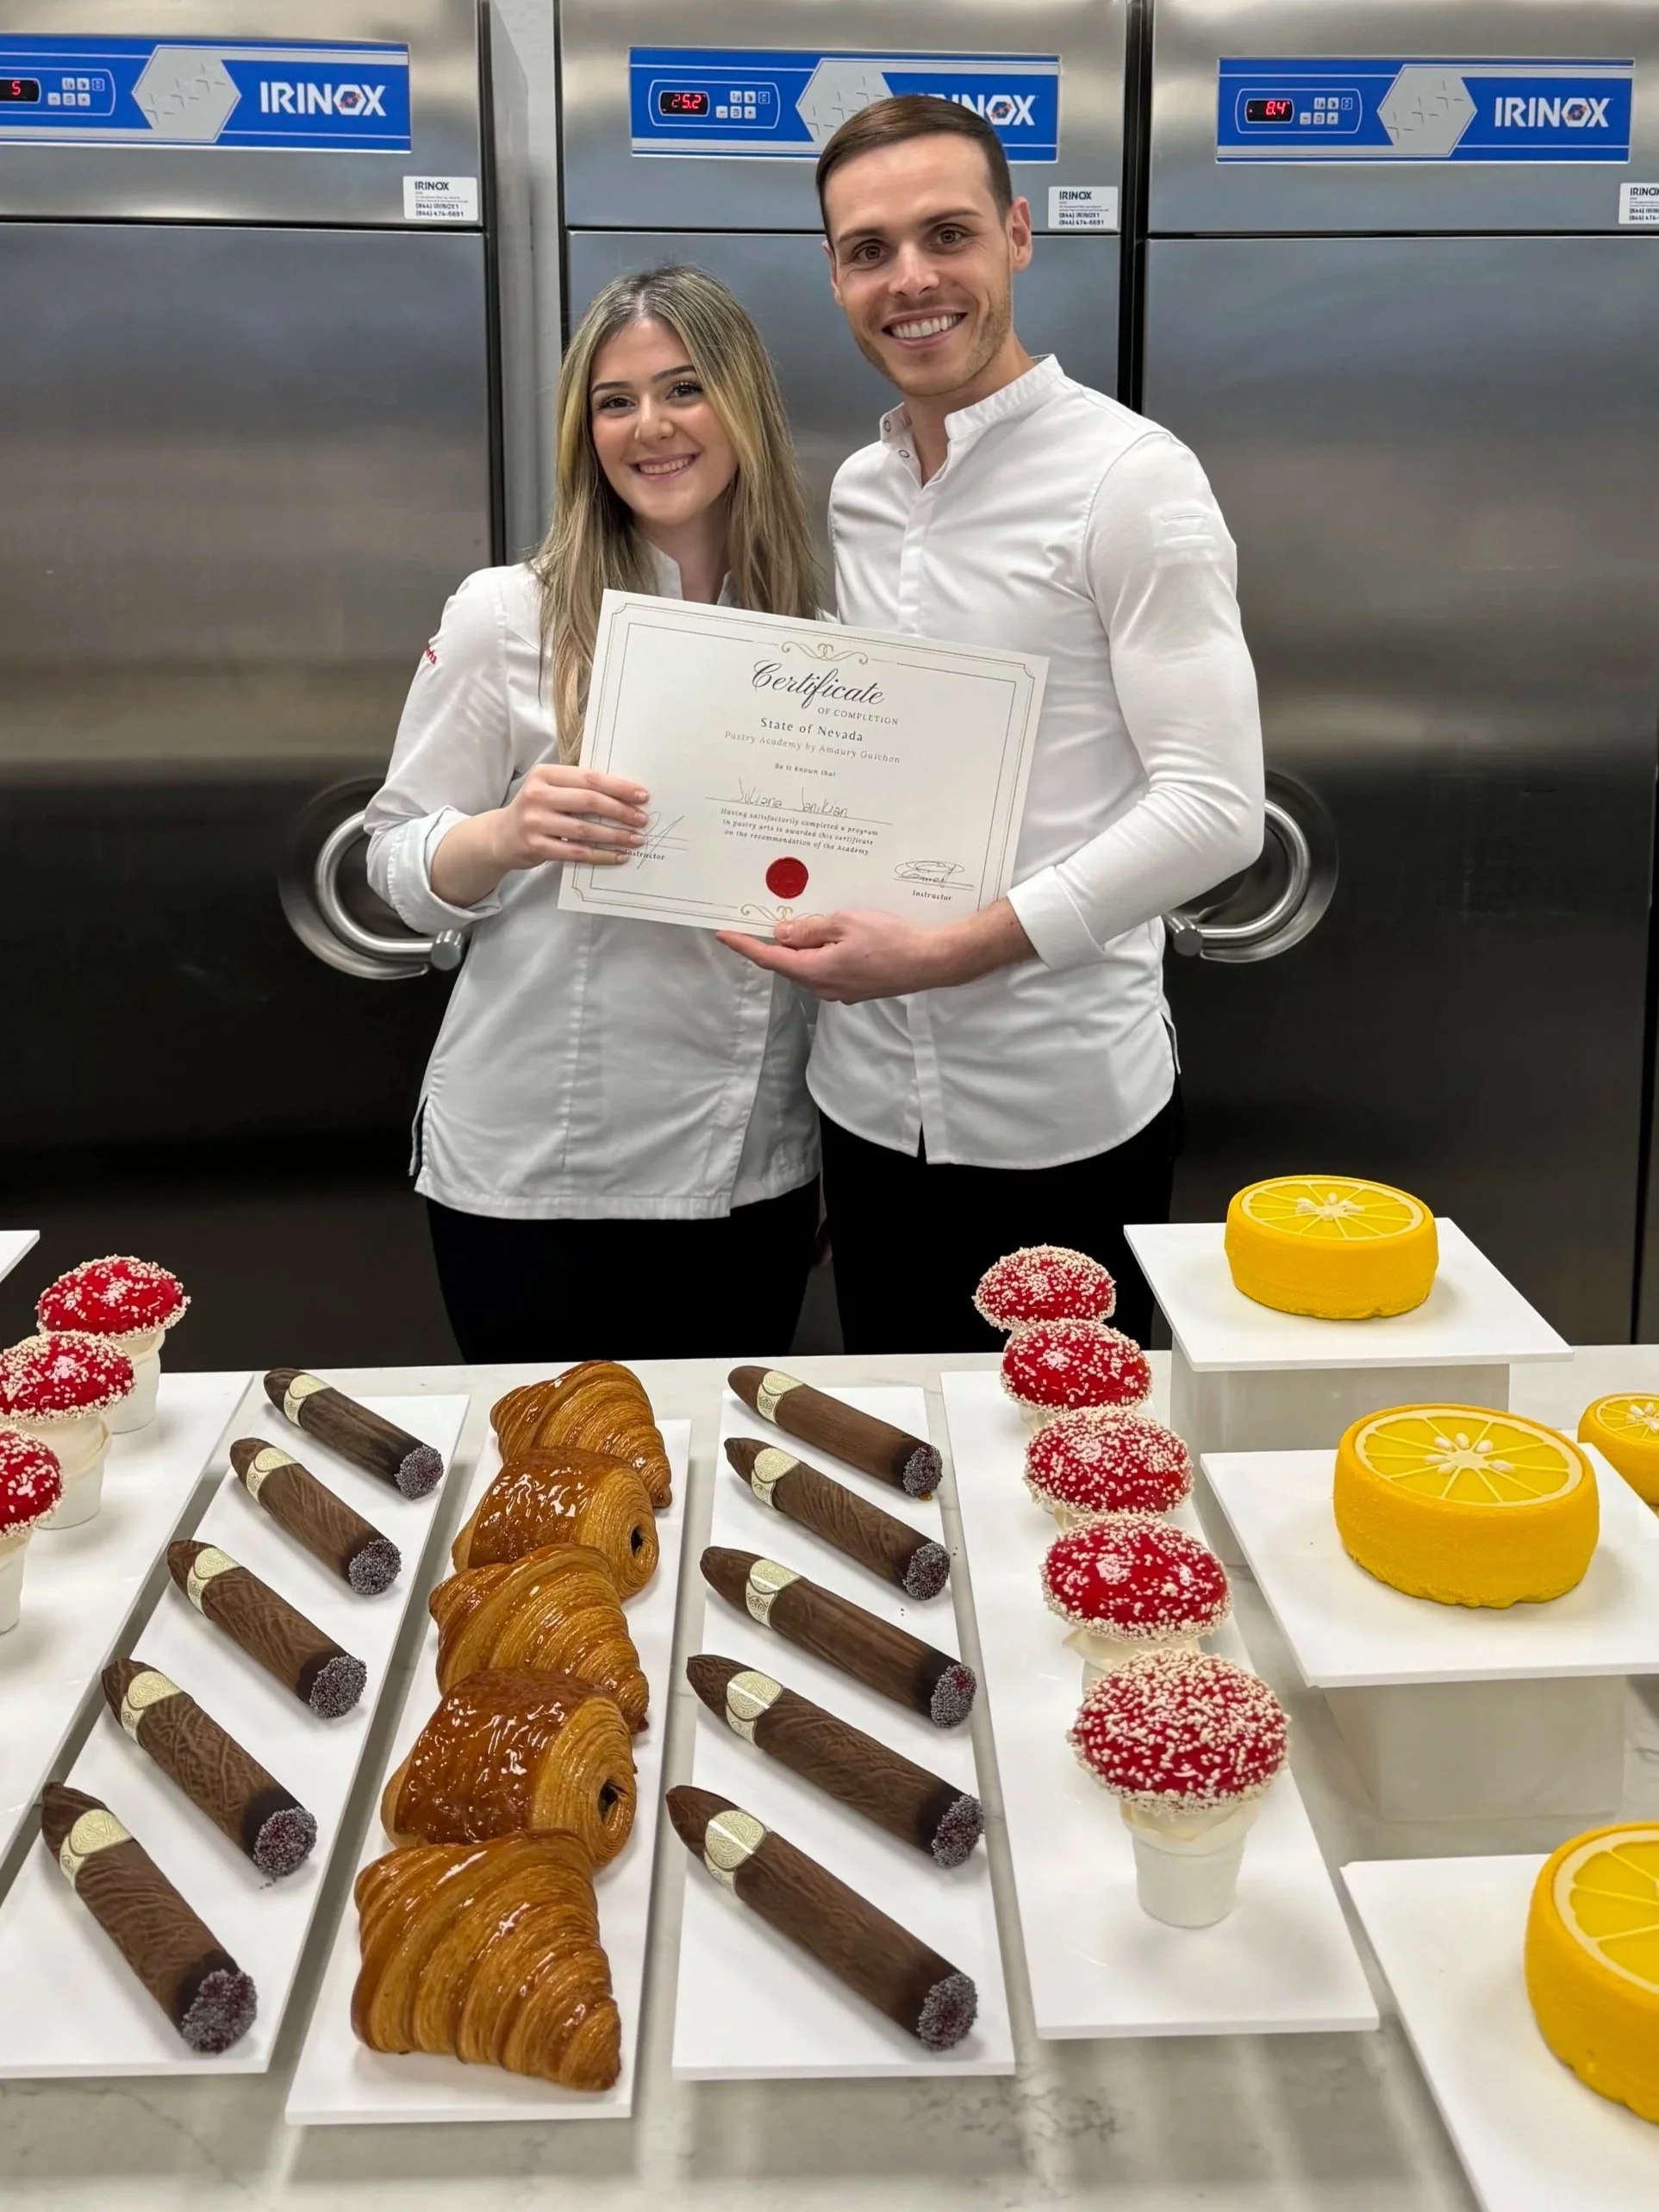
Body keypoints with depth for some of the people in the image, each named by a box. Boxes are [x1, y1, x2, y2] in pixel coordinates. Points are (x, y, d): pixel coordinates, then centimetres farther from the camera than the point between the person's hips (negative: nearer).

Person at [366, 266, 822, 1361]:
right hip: (533, 1182, -3)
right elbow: (399, 867, -3)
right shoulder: (506, 615, -6)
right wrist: (506, 837, -25)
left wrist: (846, 1163, 9)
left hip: (753, 1175, 3)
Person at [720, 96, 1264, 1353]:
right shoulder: (857, 496, 9)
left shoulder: (1130, 479, -11)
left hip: (1064, 1117, -5)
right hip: (872, 1097, 6)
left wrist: (947, 951, -22)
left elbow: (1213, 811, -17)